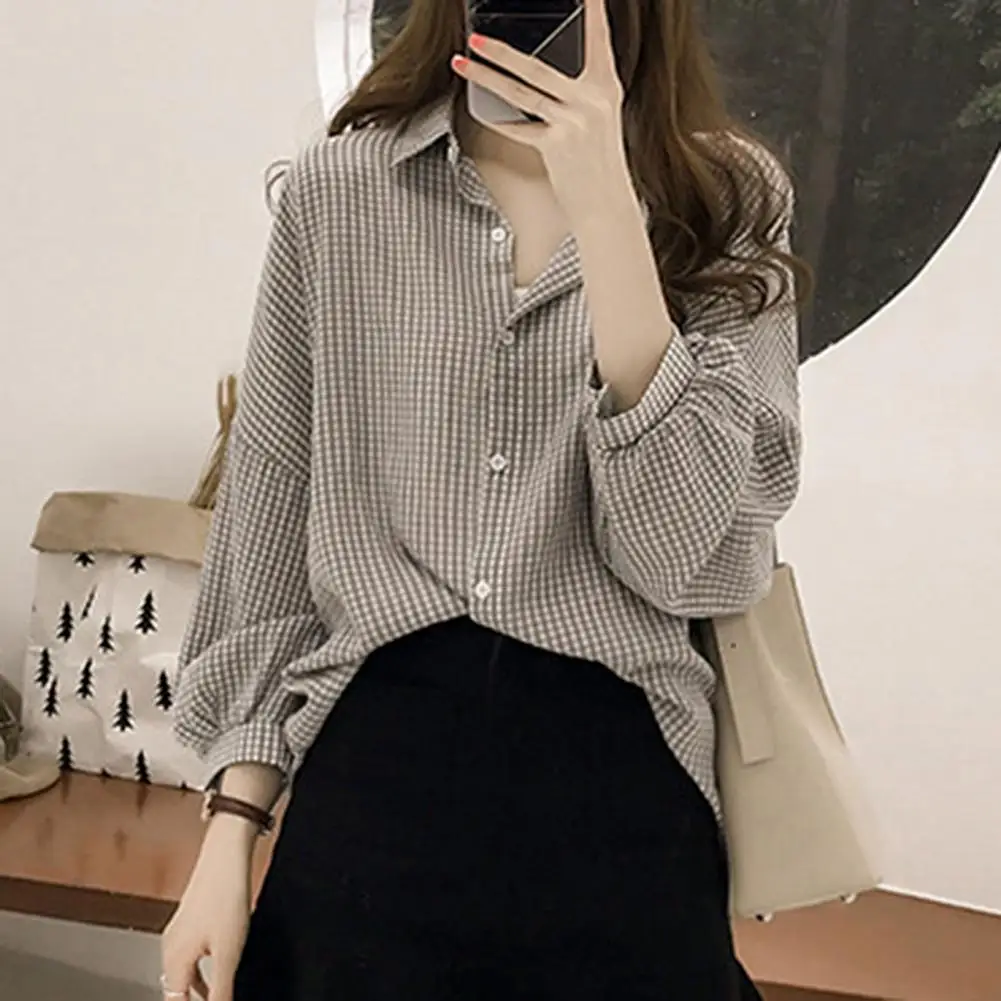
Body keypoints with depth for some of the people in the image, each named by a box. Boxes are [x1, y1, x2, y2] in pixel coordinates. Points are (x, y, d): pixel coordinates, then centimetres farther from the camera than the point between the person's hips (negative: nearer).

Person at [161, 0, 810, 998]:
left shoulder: (727, 206, -1)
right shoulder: (337, 189, 1)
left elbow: (699, 562, -13)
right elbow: (266, 539, 6)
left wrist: (607, 206, -18)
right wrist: (229, 837, 1)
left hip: (618, 788, 0)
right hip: (373, 772, 1)